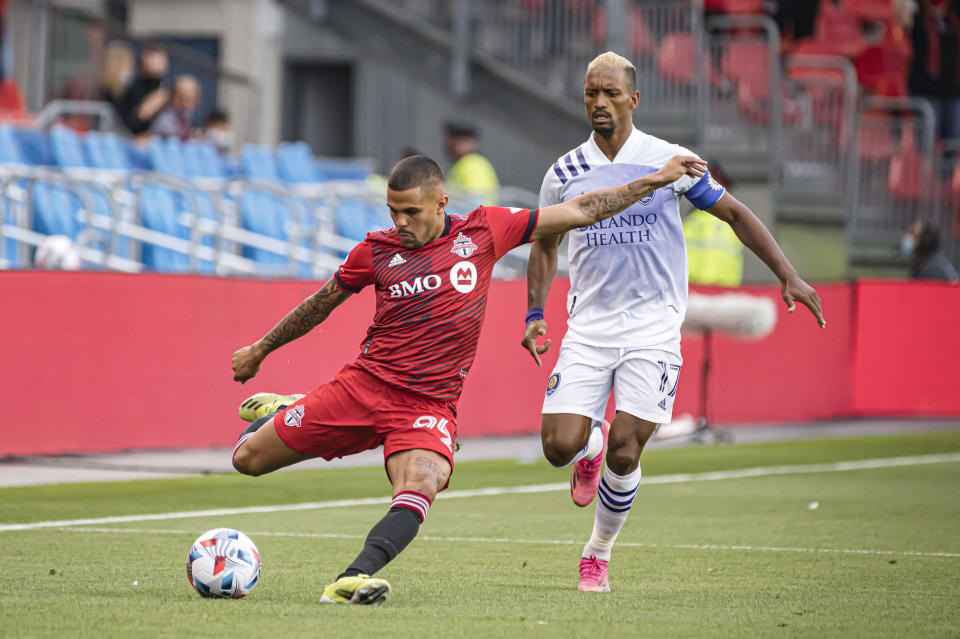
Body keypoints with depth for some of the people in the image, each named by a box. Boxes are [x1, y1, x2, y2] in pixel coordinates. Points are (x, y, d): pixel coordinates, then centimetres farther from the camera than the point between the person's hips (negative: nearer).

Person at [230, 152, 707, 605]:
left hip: (430, 404, -2)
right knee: (247, 458, 4)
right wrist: (261, 349, 27)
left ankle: (355, 577, -47)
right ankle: (281, 412, 37)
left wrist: (656, 180, 6)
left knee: (420, 488, -33)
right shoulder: (377, 250, 3)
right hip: (363, 383, 2)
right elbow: (322, 302, 19)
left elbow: (576, 213, 6)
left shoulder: (482, 231, 1)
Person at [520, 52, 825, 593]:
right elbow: (546, 243, 20)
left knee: (625, 453, -12)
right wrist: (535, 313, 9)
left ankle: (599, 552, 13)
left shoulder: (669, 161, -3)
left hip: (652, 326, -2)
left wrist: (788, 275, 0)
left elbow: (733, 212, 6)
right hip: (588, 326, 2)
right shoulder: (563, 174, 4)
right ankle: (592, 443, 26)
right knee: (560, 445, -12)